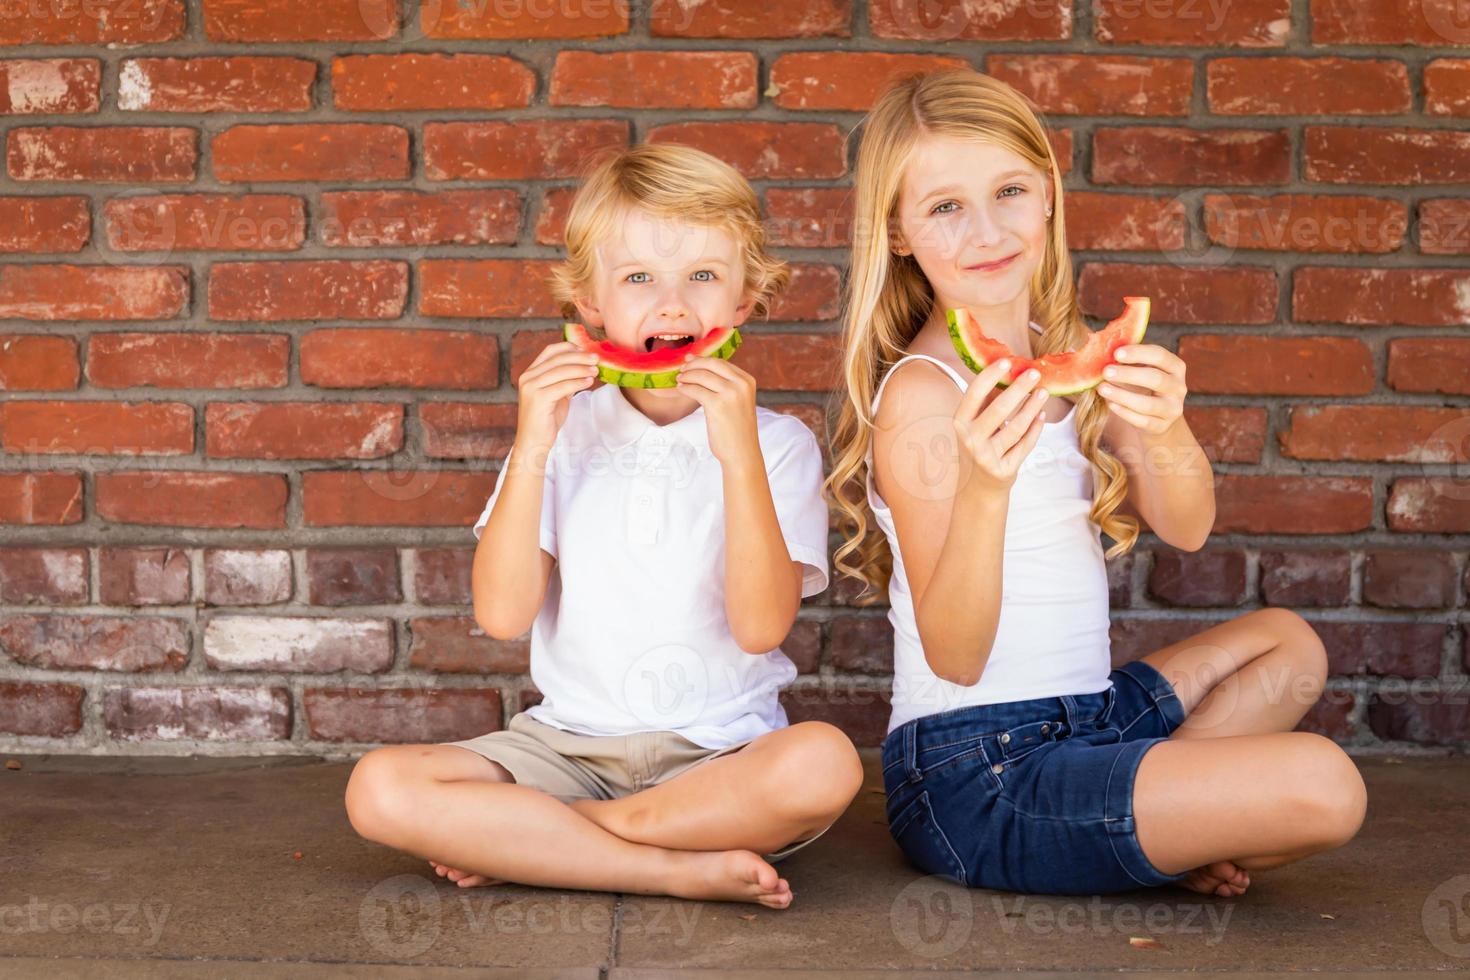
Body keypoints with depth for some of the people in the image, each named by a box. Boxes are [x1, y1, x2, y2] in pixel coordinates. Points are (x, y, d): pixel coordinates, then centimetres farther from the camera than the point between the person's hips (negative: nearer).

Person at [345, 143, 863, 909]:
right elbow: (502, 614, -5)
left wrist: (739, 453, -20)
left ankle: (529, 841, -17)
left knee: (823, 762, -34)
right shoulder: (564, 429, 7)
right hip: (567, 743, 2)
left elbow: (761, 626, -13)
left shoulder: (777, 443, 1)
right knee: (380, 788, -22)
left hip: (716, 752, -1)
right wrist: (530, 449, -13)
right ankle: (685, 868, -19)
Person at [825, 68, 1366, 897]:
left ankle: (1163, 814, 7)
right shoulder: (921, 394, -17)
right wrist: (983, 486, -37)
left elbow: (1186, 528, -4)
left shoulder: (1067, 356, 7)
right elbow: (954, 658, -21)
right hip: (976, 778, -9)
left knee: (1287, 643, 26)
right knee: (1321, 786, -19)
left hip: (1080, 722, 9)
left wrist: (1167, 431, -26)